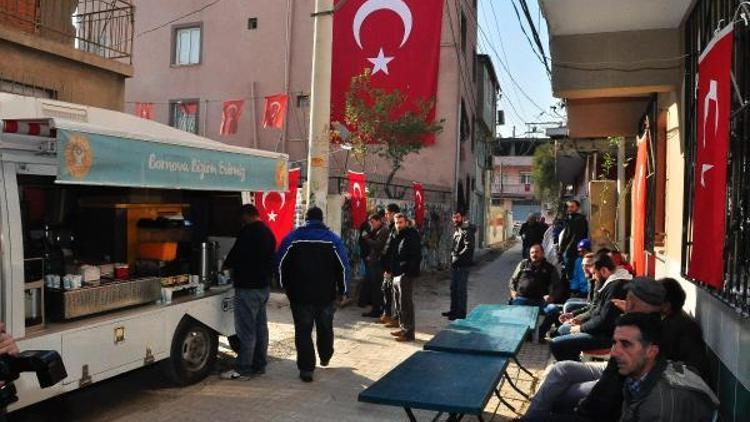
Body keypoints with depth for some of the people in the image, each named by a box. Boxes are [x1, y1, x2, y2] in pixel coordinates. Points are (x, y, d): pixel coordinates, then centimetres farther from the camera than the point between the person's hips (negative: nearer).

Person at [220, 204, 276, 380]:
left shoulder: (247, 232, -15)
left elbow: (236, 254, -11)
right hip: (264, 286, 10)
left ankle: (243, 369, 2)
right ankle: (259, 364, 22)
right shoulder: (268, 232, 13)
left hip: (248, 288, -9)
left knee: (246, 329, -4)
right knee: (260, 327, 14)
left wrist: (226, 265, 10)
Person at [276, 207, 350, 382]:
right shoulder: (333, 239, -3)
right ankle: (325, 358, 39)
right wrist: (342, 290, 6)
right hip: (326, 295, 2)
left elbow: (280, 263, -2)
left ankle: (306, 368, 2)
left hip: (300, 295, -1)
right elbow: (343, 267, -3)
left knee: (303, 331, 5)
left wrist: (286, 286, 10)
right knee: (325, 328, 21)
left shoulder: (293, 237, -3)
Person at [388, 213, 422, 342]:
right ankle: (403, 328, 28)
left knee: (405, 304, -6)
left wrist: (407, 271, -23)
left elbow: (416, 257, -18)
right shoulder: (397, 237, 15)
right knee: (398, 304, 17)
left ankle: (409, 332, 1)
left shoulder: (412, 236, -12)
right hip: (397, 275, 10)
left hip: (406, 275, -10)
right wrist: (390, 269, 11)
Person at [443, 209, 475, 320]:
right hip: (454, 264, 9)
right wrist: (453, 255, 9)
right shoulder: (456, 230, 14)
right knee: (453, 288, 15)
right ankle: (454, 310, 27)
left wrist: (458, 257, -20)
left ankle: (461, 313, 5)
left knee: (461, 289, -3)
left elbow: (468, 247, -21)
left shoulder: (467, 231, -13)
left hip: (463, 264, -9)